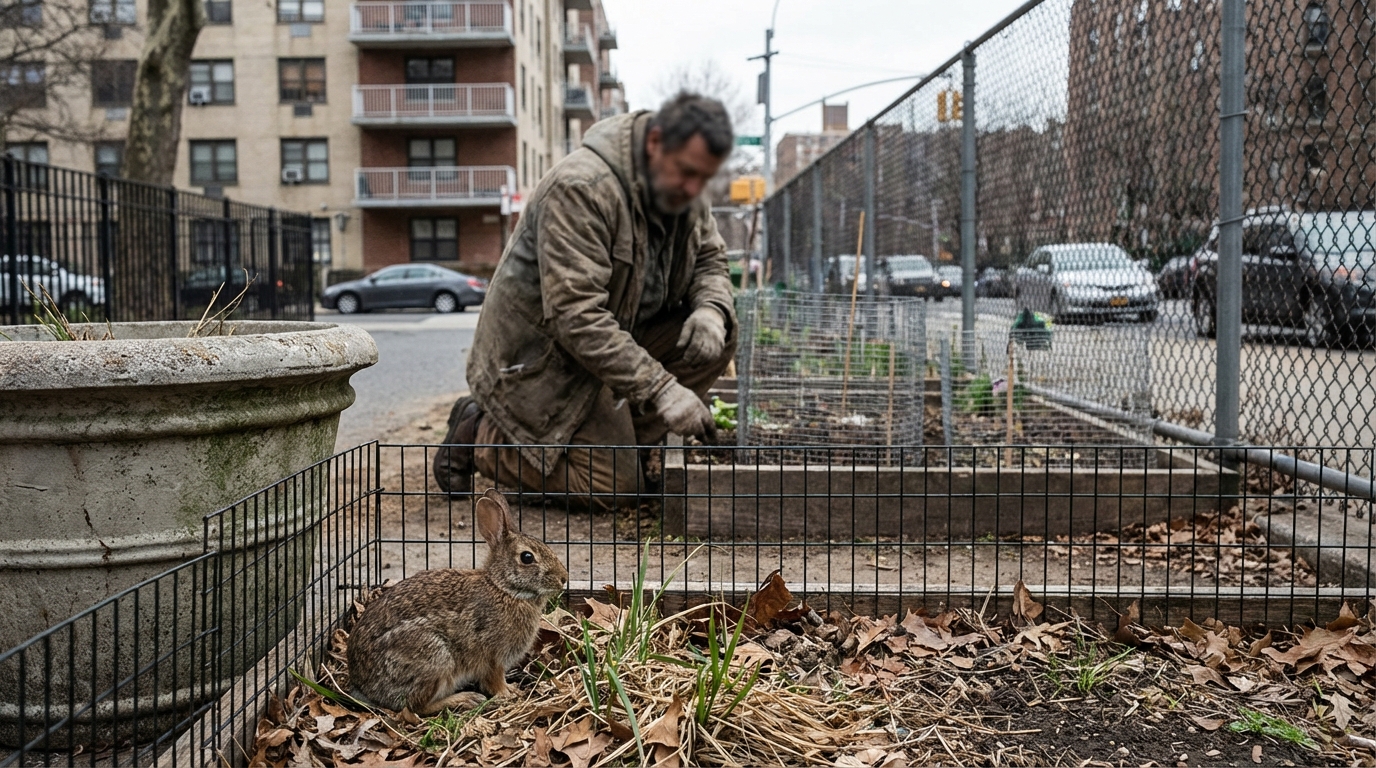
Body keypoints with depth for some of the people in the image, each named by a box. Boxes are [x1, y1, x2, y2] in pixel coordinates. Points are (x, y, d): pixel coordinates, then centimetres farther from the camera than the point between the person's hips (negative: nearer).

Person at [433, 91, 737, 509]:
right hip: (539, 353, -8)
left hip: (618, 331, 8)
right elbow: (577, 317, -34)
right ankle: (480, 435, 5)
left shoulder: (680, 185, -3)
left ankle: (623, 440, 1)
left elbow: (710, 259, 9)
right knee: (615, 487, -13)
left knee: (717, 339, -10)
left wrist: (710, 310, -15)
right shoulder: (581, 188, -29)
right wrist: (661, 389, -35)